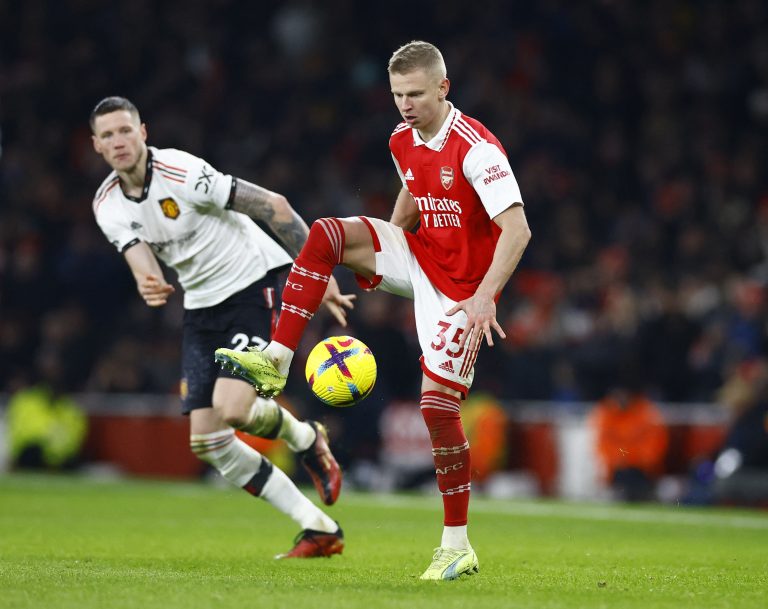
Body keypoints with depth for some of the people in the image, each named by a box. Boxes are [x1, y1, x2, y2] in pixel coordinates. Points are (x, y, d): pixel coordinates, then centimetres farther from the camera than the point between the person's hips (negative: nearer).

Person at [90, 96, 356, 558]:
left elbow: (273, 205, -18)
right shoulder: (108, 206, -1)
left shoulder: (182, 172, -20)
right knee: (206, 441, -3)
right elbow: (143, 262, -13)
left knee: (233, 409, -26)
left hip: (252, 285, -7)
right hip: (202, 306, 7)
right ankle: (320, 530, 6)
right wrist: (152, 290, -40)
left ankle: (307, 440, 10)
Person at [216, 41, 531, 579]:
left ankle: (457, 546, -1)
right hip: (417, 257, 7)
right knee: (326, 234, -13)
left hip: (461, 287, -7)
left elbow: (516, 230, -29)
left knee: (438, 404, -12)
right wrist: (375, 259, 24)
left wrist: (484, 296, -39)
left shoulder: (476, 149, -24)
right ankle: (276, 362, -12)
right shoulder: (403, 140, 1)